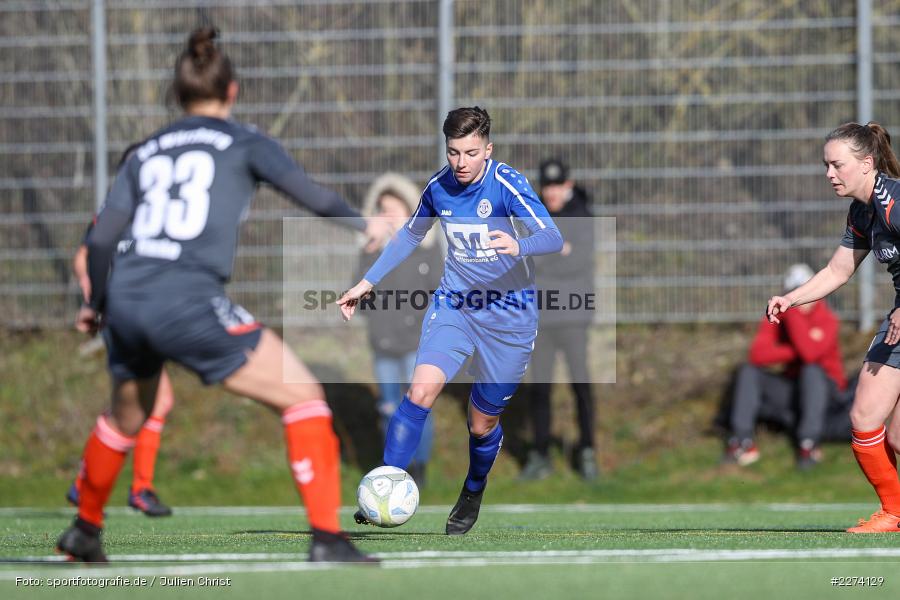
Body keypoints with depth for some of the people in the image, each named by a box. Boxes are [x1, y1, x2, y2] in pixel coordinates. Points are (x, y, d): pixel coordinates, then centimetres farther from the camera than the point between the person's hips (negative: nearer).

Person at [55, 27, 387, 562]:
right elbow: (313, 196, 3)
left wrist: (97, 305, 28)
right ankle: (327, 538, -10)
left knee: (126, 417, 32)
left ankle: (85, 529, 47)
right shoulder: (244, 144, 7)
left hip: (126, 299, 6)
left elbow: (102, 237, 13)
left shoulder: (146, 152, 18)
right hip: (188, 300, -6)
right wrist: (363, 225, 22)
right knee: (303, 395, 0)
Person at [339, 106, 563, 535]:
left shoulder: (506, 183, -17)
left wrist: (518, 246, -50)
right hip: (453, 305, 3)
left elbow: (553, 238, -29)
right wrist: (367, 283, 15)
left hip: (508, 312, -3)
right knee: (421, 390, -23)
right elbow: (410, 235, 18)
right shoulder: (439, 187, -2)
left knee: (483, 422, 7)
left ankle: (473, 494, 37)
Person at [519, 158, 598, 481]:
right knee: (539, 387, 2)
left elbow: (580, 260, -14)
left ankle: (587, 452, 9)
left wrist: (540, 260, -15)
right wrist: (556, 252, -10)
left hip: (573, 317, -3)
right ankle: (540, 456, 8)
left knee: (581, 385, -2)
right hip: (539, 317, 3)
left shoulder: (582, 218, -1)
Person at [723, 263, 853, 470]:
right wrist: (797, 351, -26)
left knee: (811, 370, -35)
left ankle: (809, 443, -36)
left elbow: (809, 353, -34)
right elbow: (758, 354, -18)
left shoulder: (827, 320, -15)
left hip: (824, 389, -4)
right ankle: (742, 442, -24)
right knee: (748, 371, -14)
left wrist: (794, 312, -30)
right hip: (790, 388, 4)